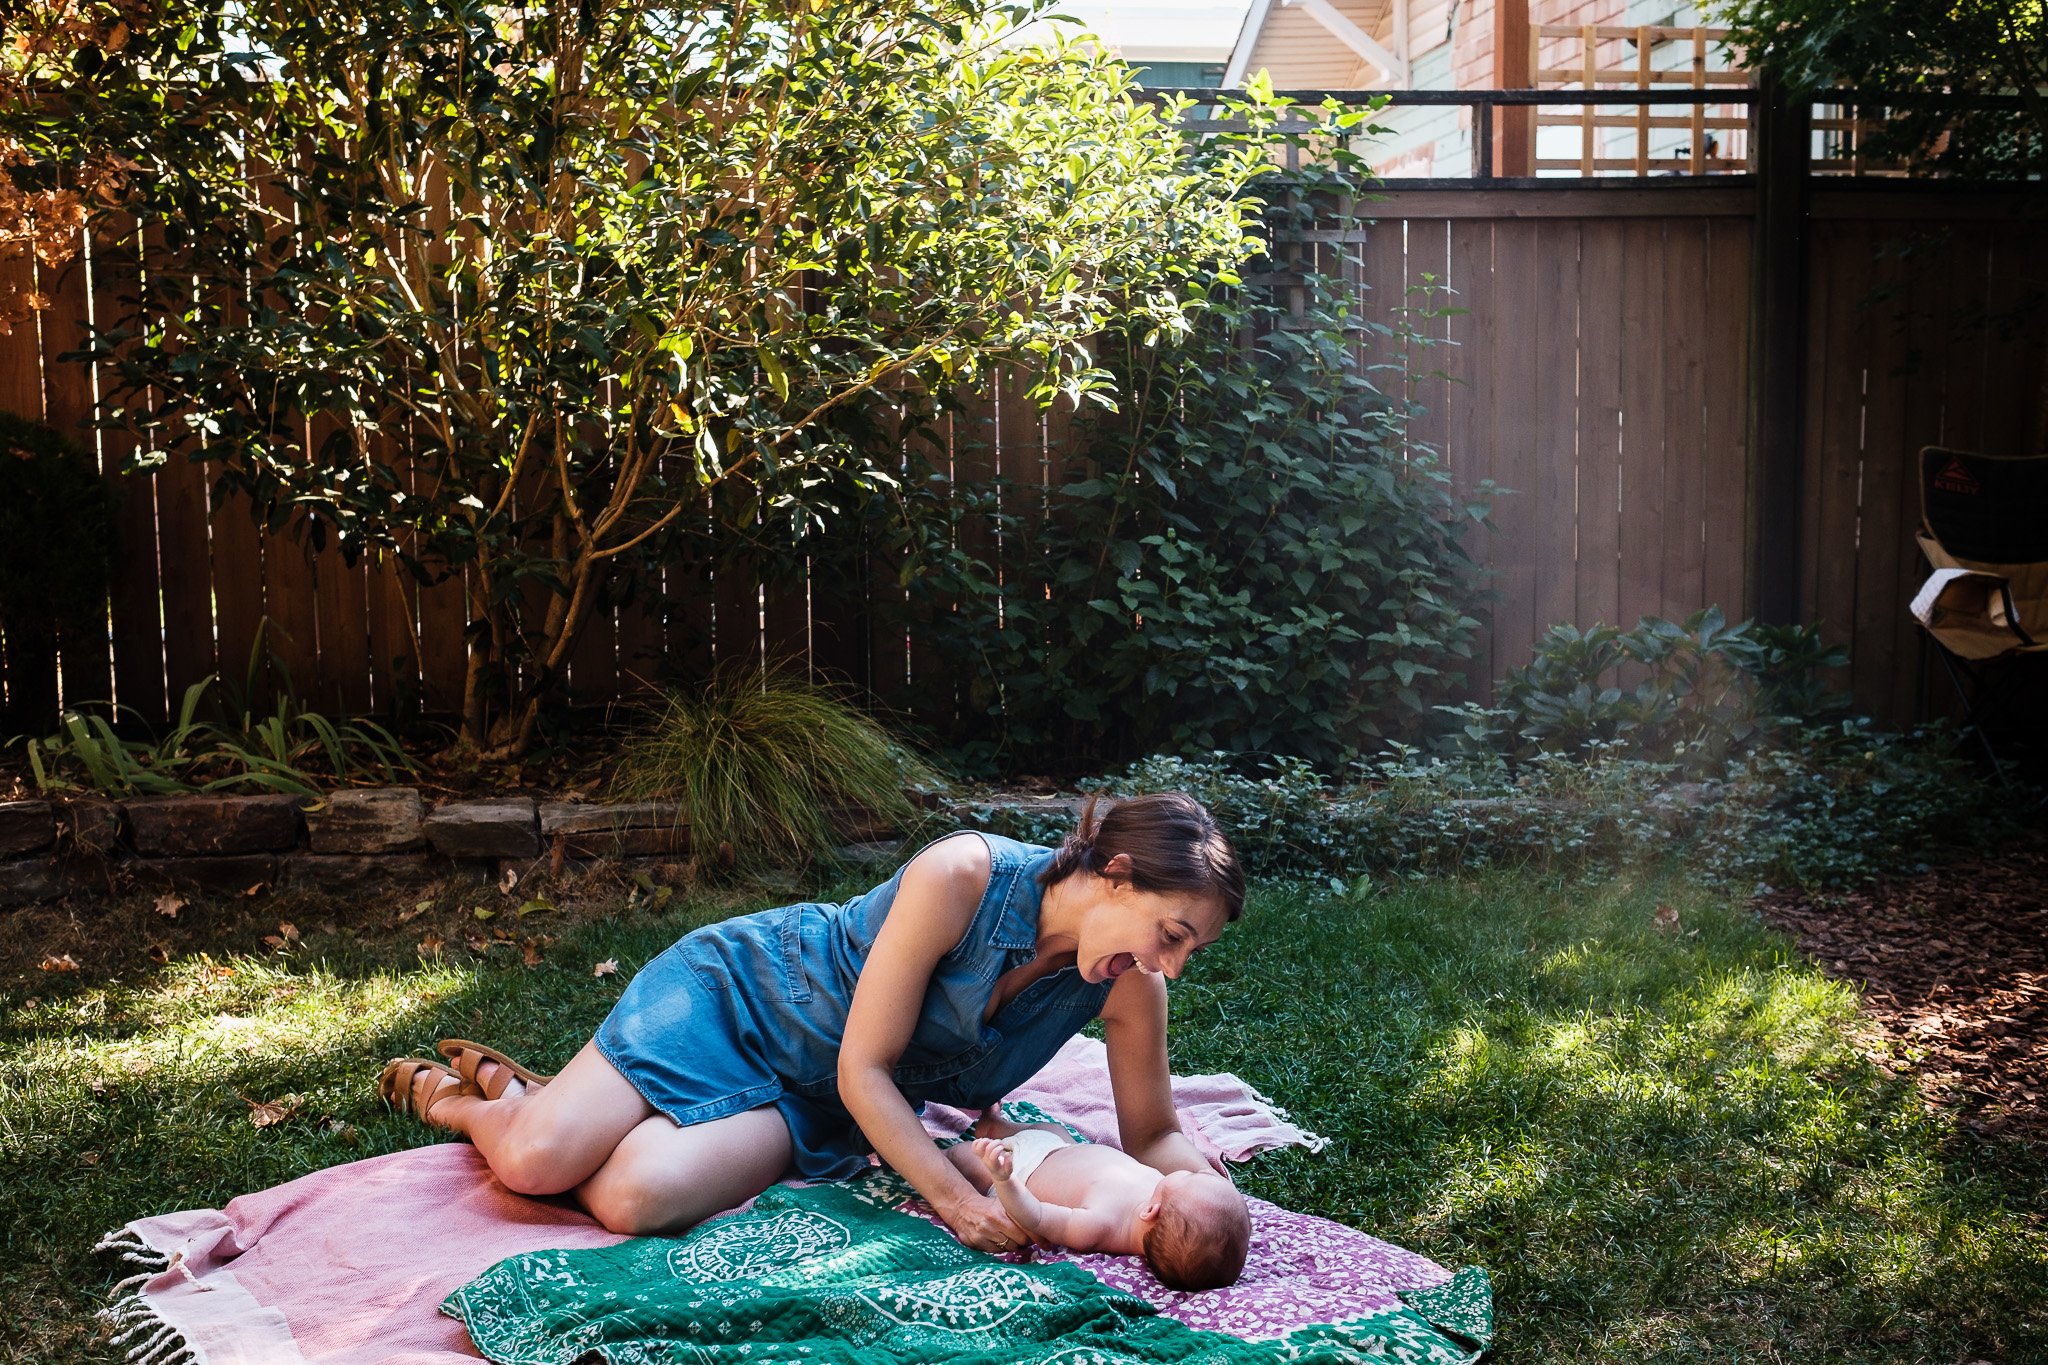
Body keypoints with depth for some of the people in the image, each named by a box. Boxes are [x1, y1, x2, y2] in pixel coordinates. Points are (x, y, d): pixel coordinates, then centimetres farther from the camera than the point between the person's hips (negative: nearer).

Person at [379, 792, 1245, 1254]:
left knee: (638, 1200, -21)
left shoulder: (1128, 987, -17)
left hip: (815, 1106, 4)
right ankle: (453, 1096, 23)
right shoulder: (964, 875, -32)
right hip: (742, 988, -4)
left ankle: (516, 1091, 15)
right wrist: (955, 1199, -33)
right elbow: (863, 1066, -26)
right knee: (536, 1162, -18)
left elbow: (1151, 1134, -4)